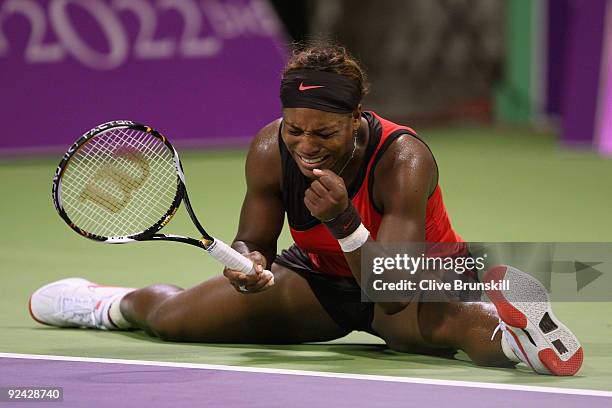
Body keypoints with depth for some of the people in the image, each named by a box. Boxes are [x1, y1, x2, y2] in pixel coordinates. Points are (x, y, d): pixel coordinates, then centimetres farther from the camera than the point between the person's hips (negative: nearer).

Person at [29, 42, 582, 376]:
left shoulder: (403, 160, -33)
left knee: (463, 321, -50)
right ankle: (116, 303, 35)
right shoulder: (270, 151, -19)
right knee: (170, 316, 5)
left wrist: (344, 221, -51)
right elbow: (254, 241, -4)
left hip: (411, 288, -6)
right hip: (319, 278, 6)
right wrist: (249, 266, -29)